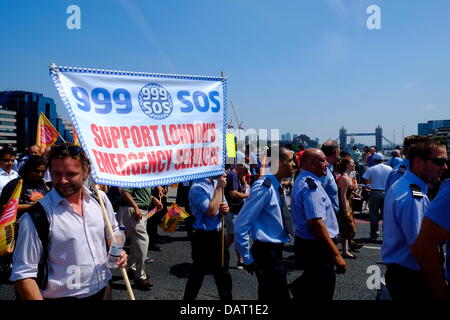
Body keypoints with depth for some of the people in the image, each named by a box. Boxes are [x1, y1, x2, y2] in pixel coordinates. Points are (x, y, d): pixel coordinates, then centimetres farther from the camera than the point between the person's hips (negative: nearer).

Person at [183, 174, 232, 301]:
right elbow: (211, 211, -26)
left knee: (222, 272, 20)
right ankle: (188, 297, 28)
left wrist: (226, 208, -6)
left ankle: (226, 297, 37)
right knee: (198, 273, 9)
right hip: (204, 237, -7)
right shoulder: (197, 187, -18)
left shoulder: (217, 183, 6)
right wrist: (219, 188, -21)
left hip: (218, 234, 7)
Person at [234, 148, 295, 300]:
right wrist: (247, 258, -17)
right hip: (266, 252, -9)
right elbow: (241, 225, -24)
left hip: (276, 251, 9)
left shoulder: (277, 186, 7)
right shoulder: (264, 187, -22)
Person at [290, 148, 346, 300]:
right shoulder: (311, 186, -22)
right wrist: (336, 255, -26)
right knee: (322, 294, 7)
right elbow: (316, 223, -30)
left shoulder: (301, 180, 11)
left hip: (304, 242, 10)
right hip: (316, 247, -10)